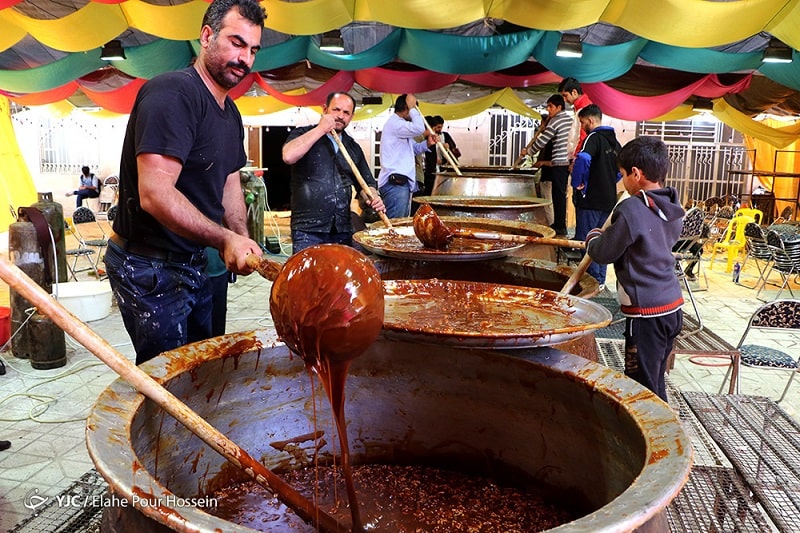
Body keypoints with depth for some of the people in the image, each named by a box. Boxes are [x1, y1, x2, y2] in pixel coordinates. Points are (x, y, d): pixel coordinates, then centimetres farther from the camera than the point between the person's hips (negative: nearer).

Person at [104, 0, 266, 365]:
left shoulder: (231, 113, 9)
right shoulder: (171, 93, -21)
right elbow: (155, 194, -30)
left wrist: (243, 242, -1)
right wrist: (225, 239, -29)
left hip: (193, 263, 10)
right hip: (148, 269, -9)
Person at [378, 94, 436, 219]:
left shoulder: (399, 124, 24)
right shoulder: (394, 123, -10)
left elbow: (414, 148, 31)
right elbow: (419, 128, -24)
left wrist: (427, 143, 11)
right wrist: (412, 108, -10)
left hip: (402, 182, 11)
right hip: (395, 182, -11)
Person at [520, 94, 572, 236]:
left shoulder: (555, 121, -10)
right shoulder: (569, 119, 15)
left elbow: (542, 141, -10)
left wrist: (528, 151, 4)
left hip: (558, 163, -9)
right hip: (568, 162, 9)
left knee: (558, 194, -5)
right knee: (561, 194, 12)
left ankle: (560, 227, -3)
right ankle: (559, 223, 18)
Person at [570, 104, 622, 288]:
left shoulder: (593, 137, -12)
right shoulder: (614, 141, 15)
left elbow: (583, 158, -32)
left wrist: (577, 183, -20)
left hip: (590, 199, -9)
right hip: (609, 200, 9)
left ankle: (594, 280, -3)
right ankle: (601, 280, 19)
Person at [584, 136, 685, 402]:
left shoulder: (632, 209, -18)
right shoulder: (673, 210, 7)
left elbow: (603, 253, -10)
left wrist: (593, 237, 11)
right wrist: (605, 237, 19)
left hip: (646, 313, -8)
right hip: (673, 306, 9)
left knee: (642, 388, 1)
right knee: (656, 381, 21)